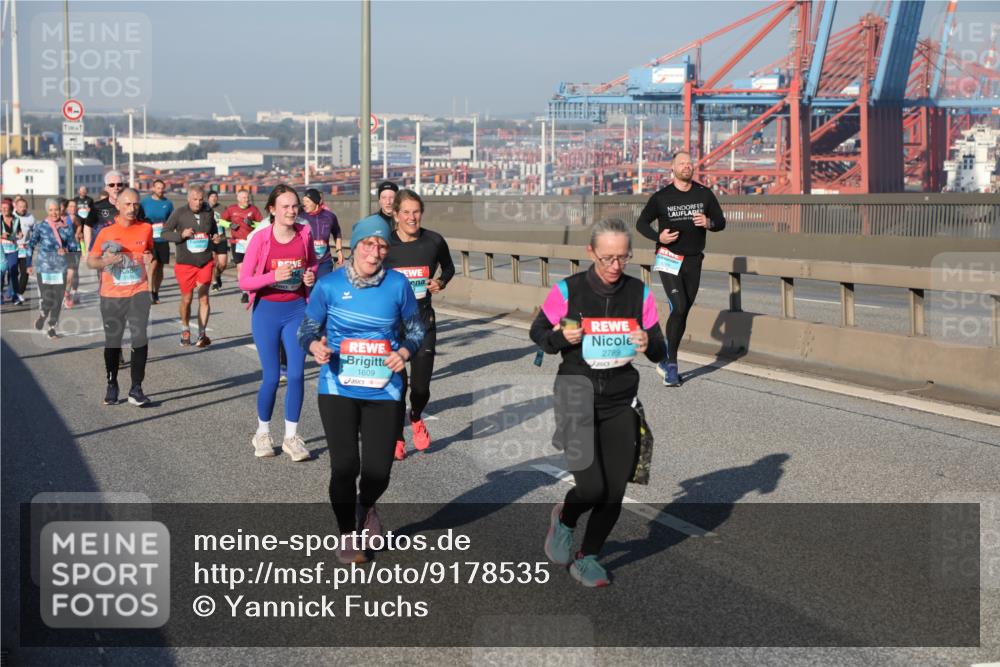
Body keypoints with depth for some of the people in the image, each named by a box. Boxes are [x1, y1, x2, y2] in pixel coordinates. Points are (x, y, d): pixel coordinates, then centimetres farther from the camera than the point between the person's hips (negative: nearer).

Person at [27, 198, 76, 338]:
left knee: (58, 300, 1)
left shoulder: (66, 228, 3)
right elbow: (31, 244, 5)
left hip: (61, 268, 2)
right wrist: (29, 264, 3)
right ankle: (42, 315, 25)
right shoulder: (40, 227, -2)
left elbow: (72, 244, 9)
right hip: (44, 268, -2)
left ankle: (52, 328, 17)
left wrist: (66, 249, -13)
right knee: (47, 299, -8)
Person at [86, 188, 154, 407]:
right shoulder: (106, 231, -2)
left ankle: (136, 389, -6)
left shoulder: (146, 228, 3)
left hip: (138, 292, 0)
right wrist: (105, 261, -18)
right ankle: (112, 385, 27)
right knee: (112, 341, 8)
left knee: (140, 338, -13)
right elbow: (90, 260, 3)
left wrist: (150, 258, -2)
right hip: (111, 295, 0)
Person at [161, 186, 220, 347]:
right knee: (186, 299, 9)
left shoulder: (208, 213, 3)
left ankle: (202, 334, -7)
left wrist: (216, 237, -1)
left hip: (205, 262, 1)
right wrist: (181, 235, -19)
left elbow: (214, 230, 21)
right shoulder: (179, 213, -6)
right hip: (185, 263, -1)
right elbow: (164, 233, -2)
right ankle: (185, 330, 30)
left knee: (204, 298, -7)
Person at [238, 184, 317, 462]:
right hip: (267, 311, -2)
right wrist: (273, 276, -26)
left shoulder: (304, 234, -2)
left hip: (296, 310, 3)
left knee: (296, 374, -2)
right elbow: (244, 281, -11)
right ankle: (262, 433, 24)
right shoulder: (261, 239, -12)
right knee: (271, 377, 2)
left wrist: (311, 276, -5)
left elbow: (313, 264, 17)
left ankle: (291, 436, 12)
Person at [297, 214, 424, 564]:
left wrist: (404, 353, -13)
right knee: (345, 464, -5)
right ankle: (347, 535, 21)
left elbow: (415, 331, 7)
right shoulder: (329, 284, -5)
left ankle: (366, 506, 41)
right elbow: (306, 329, 3)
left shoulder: (397, 284, -3)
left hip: (383, 390, 1)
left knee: (378, 470, 2)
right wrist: (315, 346, -18)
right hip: (338, 388, -1)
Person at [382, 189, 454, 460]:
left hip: (423, 319, 1)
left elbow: (449, 267, 16)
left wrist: (441, 282, -3)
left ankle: (416, 418, 37)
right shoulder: (384, 244, -7)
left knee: (421, 386, 2)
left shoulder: (434, 241, -3)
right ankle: (397, 439, 17)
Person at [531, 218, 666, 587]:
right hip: (577, 397, -3)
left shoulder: (639, 293, -2)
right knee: (592, 488, -14)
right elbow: (538, 332, 4)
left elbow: (659, 352, 4)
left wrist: (649, 344, -20)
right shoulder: (567, 290, -9)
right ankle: (565, 519, 23)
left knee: (614, 492, 3)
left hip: (620, 403, 3)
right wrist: (562, 338, -17)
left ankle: (587, 557, 28)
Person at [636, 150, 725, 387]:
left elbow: (721, 222, 10)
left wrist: (709, 223, -14)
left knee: (683, 312, 8)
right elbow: (641, 223, 6)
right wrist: (658, 237, -14)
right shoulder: (661, 197, -3)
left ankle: (667, 362, 21)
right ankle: (671, 365, -7)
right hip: (669, 259, -4)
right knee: (678, 308, -17)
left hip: (693, 261, 4)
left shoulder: (704, 194, 4)